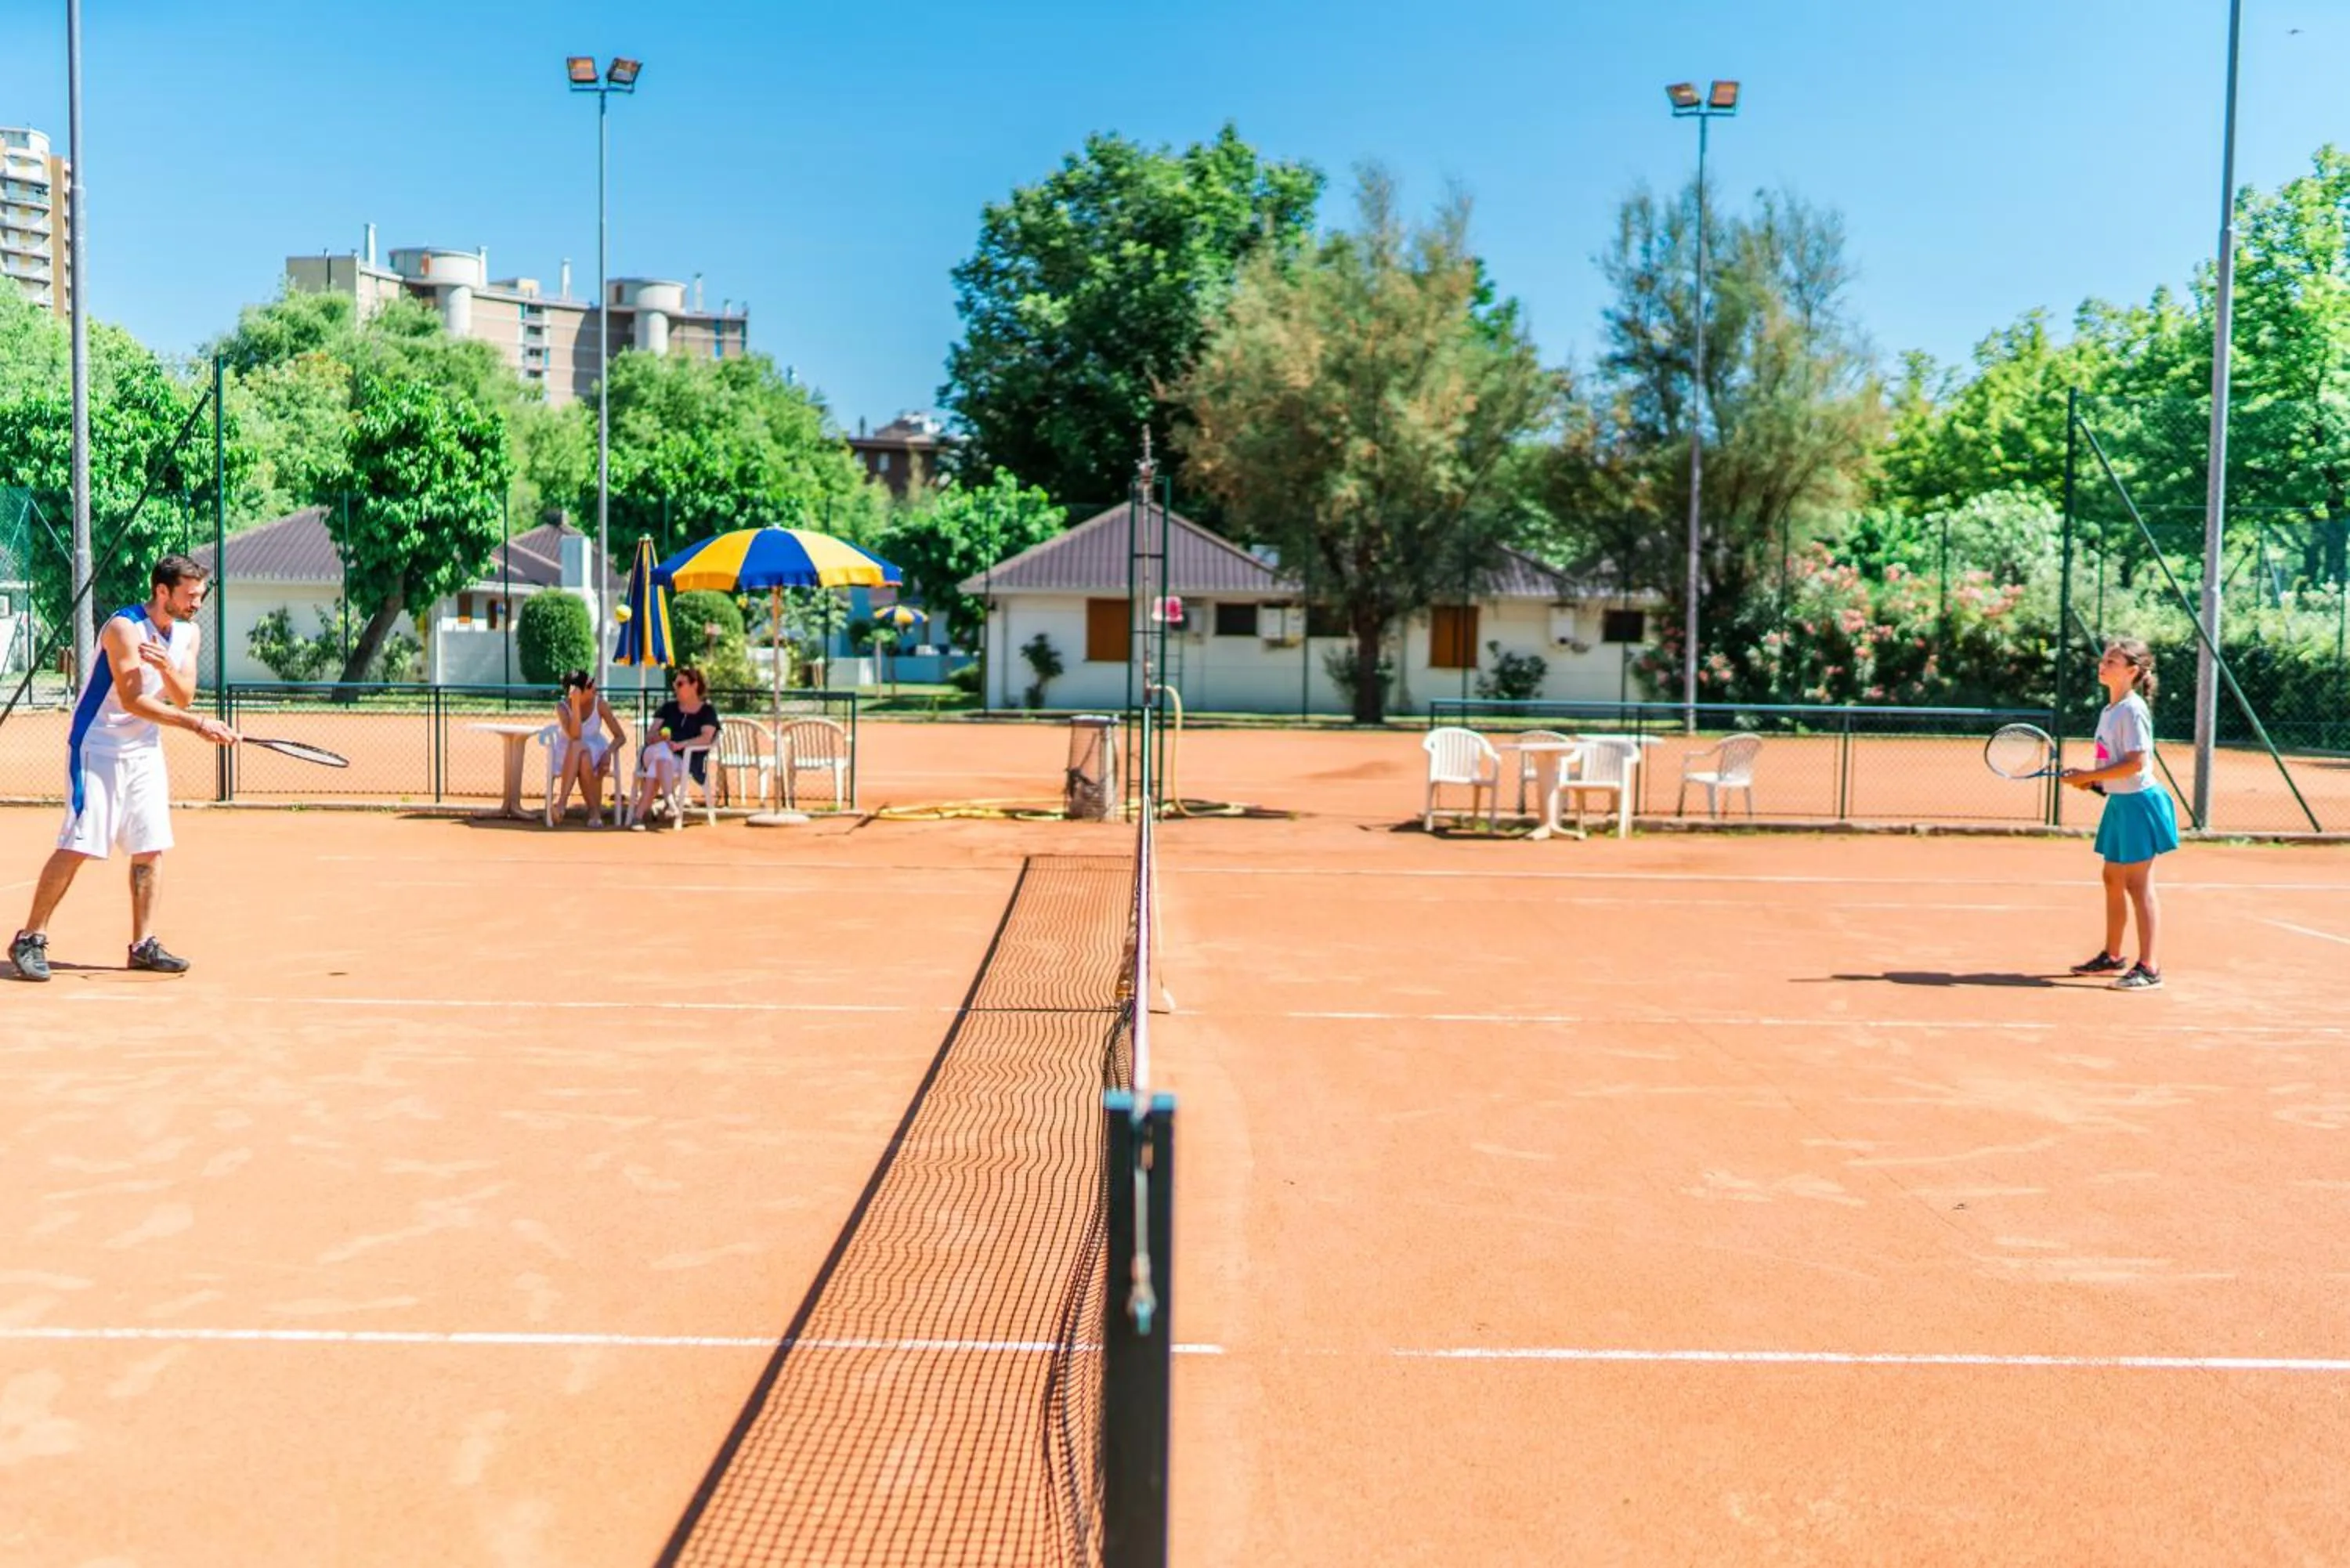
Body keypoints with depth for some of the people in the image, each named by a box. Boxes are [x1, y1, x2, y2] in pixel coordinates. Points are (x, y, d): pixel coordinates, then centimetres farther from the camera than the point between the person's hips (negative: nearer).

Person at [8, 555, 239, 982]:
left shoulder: (189, 633, 5)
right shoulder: (124, 627, -17)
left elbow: (183, 698, -2)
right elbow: (133, 701, -23)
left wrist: (166, 666, -22)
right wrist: (198, 724, -27)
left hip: (146, 751, 7)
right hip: (98, 746, -7)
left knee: (151, 847, 2)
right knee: (77, 846, -10)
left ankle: (142, 945, 8)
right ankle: (30, 940, 0)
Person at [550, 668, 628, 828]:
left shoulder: (599, 704, -10)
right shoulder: (562, 706, -13)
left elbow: (621, 737, -7)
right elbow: (575, 736, -29)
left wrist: (608, 752, -27)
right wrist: (575, 704, -33)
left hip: (594, 754, 0)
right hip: (567, 758, 0)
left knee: (583, 761, -36)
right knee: (577, 746, -36)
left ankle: (595, 811, -21)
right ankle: (562, 803, -36)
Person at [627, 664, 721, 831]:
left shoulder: (707, 711, 12)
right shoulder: (668, 707, 22)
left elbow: (706, 738, -7)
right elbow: (650, 735, 12)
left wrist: (680, 745, -24)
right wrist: (658, 738, -14)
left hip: (687, 760, -2)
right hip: (654, 753, 2)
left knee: (657, 766, -36)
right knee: (662, 750, -37)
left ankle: (639, 813, -47)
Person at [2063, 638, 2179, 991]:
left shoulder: (2133, 710, -17)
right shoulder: (2109, 710, 12)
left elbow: (2135, 763, -24)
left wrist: (2089, 776, -20)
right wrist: (2089, 778, 3)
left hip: (2138, 803, -10)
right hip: (2119, 803, 10)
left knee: (2138, 884, -8)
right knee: (2113, 879, 17)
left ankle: (2149, 968, -5)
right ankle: (2111, 956, 29)